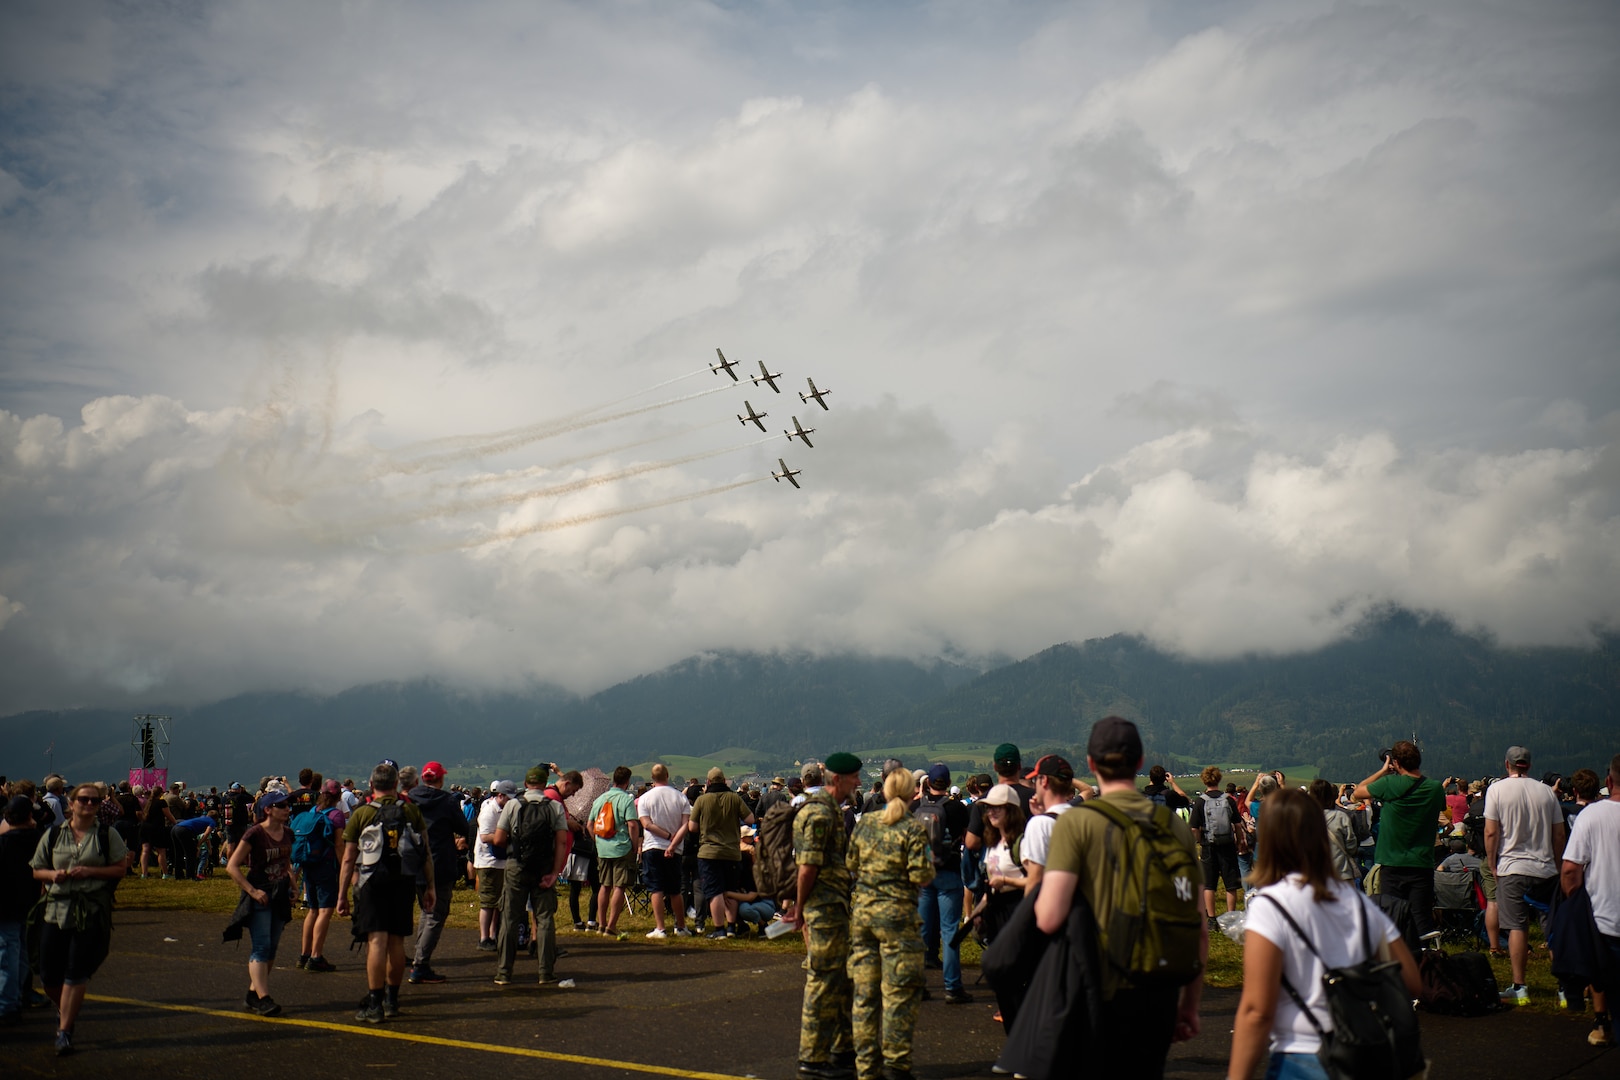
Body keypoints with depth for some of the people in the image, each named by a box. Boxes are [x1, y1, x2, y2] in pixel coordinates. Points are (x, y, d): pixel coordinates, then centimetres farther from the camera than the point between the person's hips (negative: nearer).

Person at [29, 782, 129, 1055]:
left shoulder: (107, 835, 2)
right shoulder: (53, 835, 8)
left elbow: (121, 868, 1)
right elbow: (37, 870, 12)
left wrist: (90, 871, -13)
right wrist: (54, 875, -9)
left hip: (93, 911, -3)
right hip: (57, 907, 3)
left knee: (76, 973, -5)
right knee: (49, 976, 5)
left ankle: (64, 1030, 5)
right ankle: (66, 1009, 36)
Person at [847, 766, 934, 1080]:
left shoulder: (865, 821, 4)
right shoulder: (913, 828, -11)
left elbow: (851, 864, 10)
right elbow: (920, 876, -13)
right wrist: (930, 860, 6)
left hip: (861, 910, 5)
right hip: (897, 913, -5)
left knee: (863, 991, 10)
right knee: (898, 992, 3)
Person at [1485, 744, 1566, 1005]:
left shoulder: (1497, 789, -4)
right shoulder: (1546, 791, 5)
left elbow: (1491, 832, -9)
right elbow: (1559, 834, 8)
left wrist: (1492, 865, 2)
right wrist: (1556, 865, 18)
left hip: (1513, 868, -3)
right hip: (1546, 870, 3)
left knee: (1517, 927, -2)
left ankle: (1519, 988, -2)